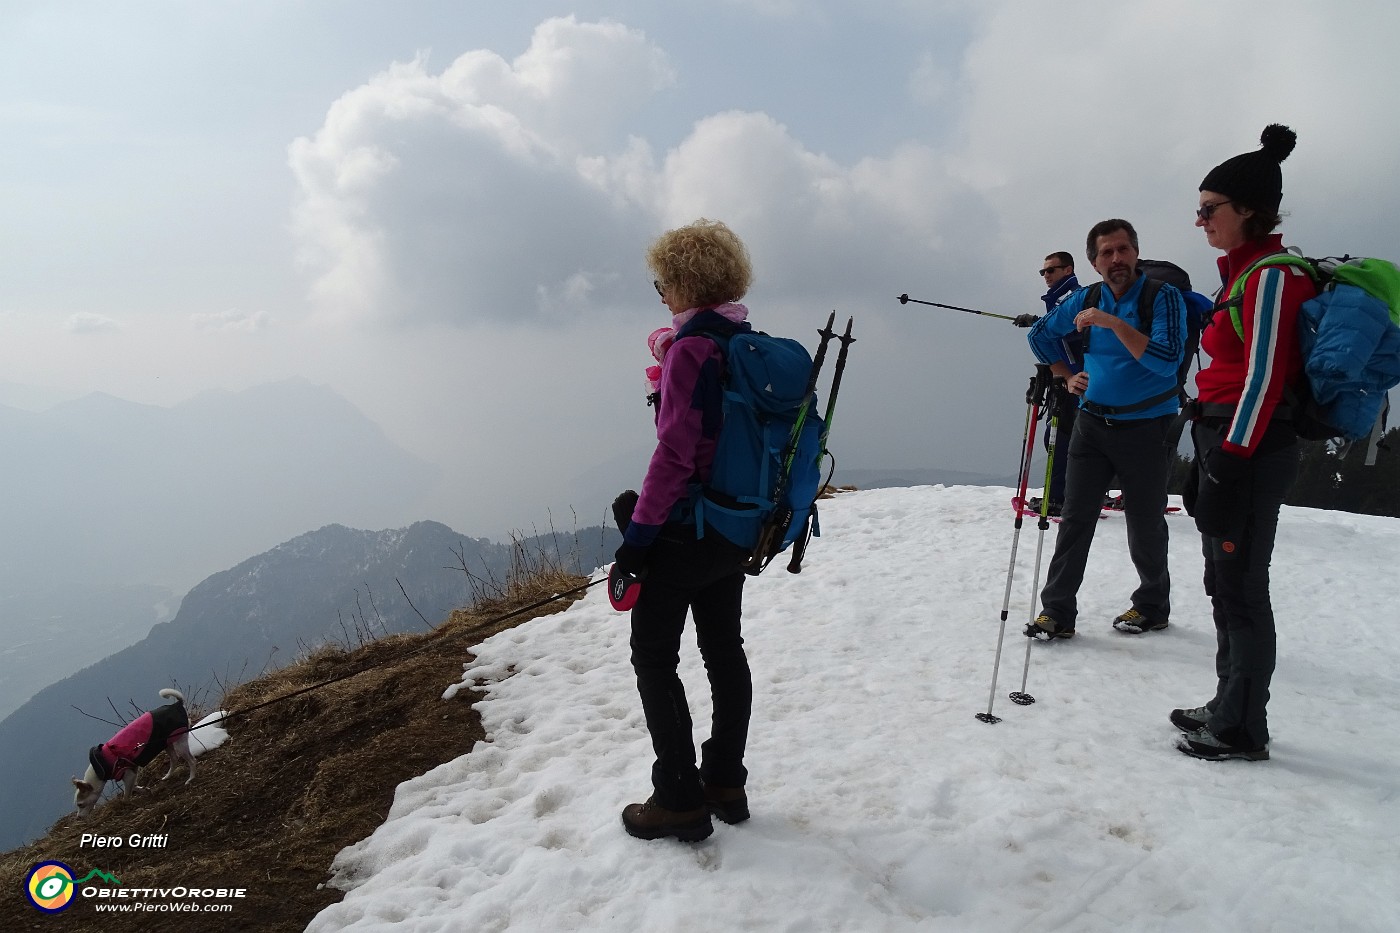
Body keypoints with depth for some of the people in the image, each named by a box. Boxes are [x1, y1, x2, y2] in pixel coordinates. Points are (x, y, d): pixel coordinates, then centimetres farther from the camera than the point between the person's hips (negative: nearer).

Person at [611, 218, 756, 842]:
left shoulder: (690, 349, -18)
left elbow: (675, 452, -22)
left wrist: (638, 532, -16)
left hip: (685, 528, -9)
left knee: (653, 658, 4)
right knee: (724, 651, 16)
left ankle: (680, 799, 10)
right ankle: (725, 784, 28)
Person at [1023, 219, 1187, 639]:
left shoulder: (1162, 297, -10)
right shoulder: (1085, 300, 3)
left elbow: (1167, 360, -25)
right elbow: (1040, 335, 20)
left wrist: (1113, 323, -29)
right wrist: (1068, 377, 10)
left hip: (1146, 428, -3)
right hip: (1092, 424, 4)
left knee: (1144, 523, 7)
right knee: (1075, 517, 0)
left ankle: (1153, 605, 28)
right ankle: (1057, 611, 4)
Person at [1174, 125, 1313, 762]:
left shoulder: (1272, 274, -12)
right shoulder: (1245, 270, 17)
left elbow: (1264, 378, -19)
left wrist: (1230, 463, -22)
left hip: (1251, 448, -10)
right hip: (1226, 439, 10)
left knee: (1240, 585, -3)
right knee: (1224, 582, 15)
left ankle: (1243, 732, 7)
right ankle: (1229, 708, 26)